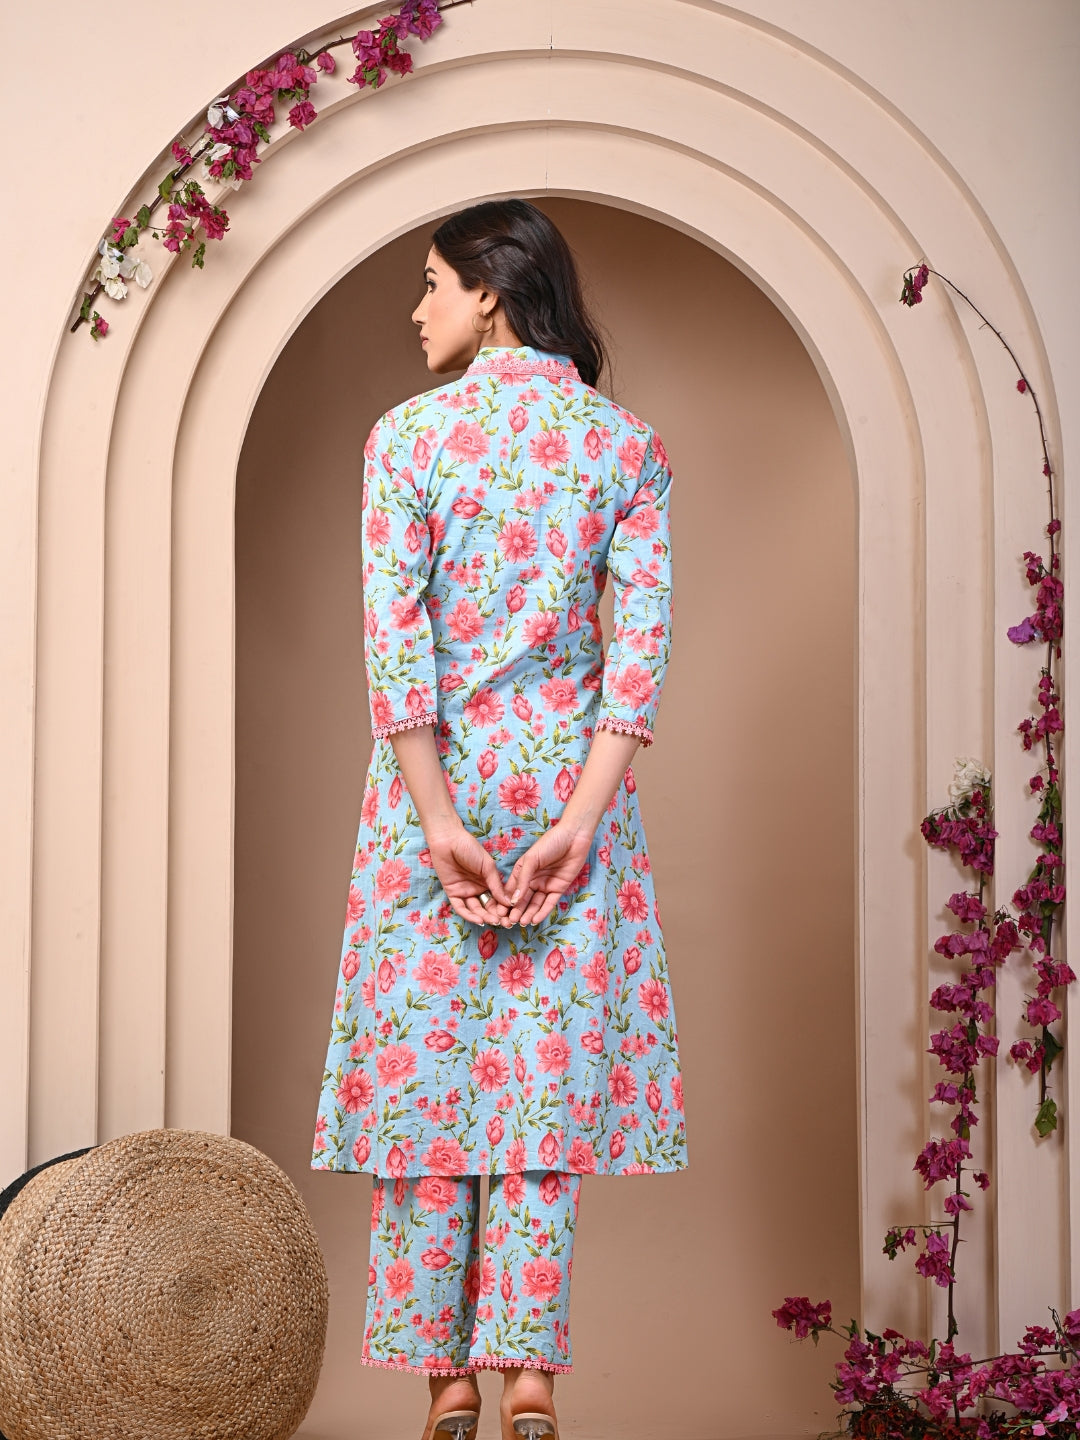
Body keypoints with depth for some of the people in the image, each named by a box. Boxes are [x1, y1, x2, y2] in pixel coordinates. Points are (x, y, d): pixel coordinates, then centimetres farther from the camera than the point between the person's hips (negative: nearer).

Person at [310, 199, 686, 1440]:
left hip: (437, 775, -1)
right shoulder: (628, 446, 2)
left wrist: (441, 818, -10)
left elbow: (395, 639, -11)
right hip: (570, 775, 2)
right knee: (550, 1065, 6)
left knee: (425, 1060, 7)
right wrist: (579, 820, -10)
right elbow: (642, 643, -6)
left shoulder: (408, 436, -4)